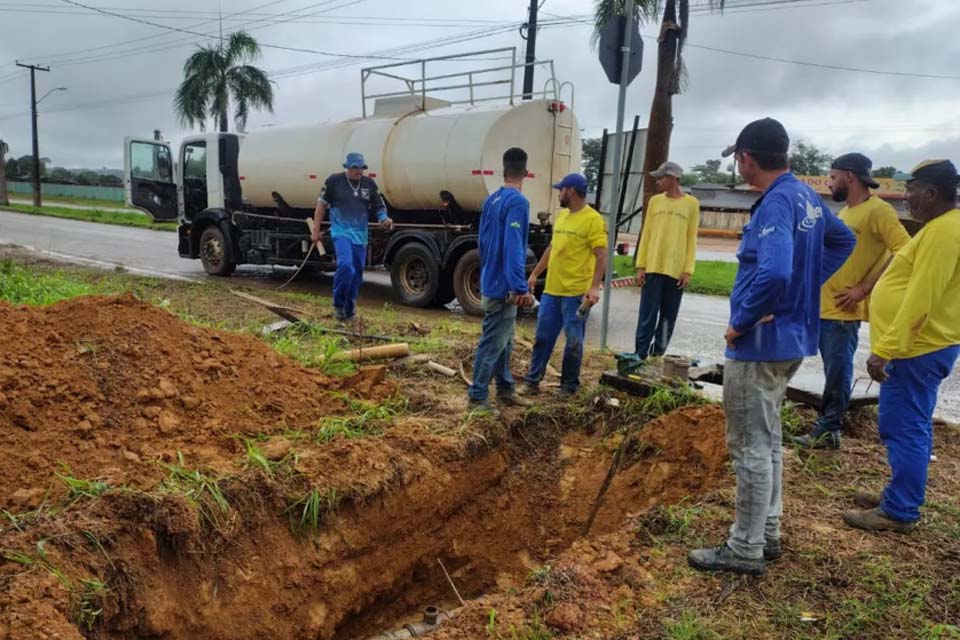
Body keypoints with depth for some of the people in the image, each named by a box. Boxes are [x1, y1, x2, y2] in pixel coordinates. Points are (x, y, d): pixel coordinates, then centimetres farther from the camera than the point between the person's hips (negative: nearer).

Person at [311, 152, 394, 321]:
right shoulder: (334, 181, -2)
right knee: (345, 266, -23)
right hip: (341, 232, -4)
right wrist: (316, 229, 3)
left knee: (357, 273, 9)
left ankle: (349, 310, 24)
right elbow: (322, 204, 4)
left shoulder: (369, 184, 7)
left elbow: (379, 207, 13)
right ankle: (338, 304, -4)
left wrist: (384, 219, -9)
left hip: (360, 235, 5)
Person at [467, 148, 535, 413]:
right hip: (503, 286, -9)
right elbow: (513, 248, -26)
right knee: (492, 343, -2)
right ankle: (477, 397, 6)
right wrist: (521, 287, -27)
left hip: (491, 282, 9)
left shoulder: (491, 200, 10)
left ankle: (506, 389, 29)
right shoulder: (518, 202, -17)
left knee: (504, 340, 18)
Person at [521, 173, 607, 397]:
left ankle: (569, 386, 16)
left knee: (573, 341, 4)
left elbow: (602, 256, -15)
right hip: (551, 290, 7)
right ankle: (532, 381, 19)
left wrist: (594, 287, -24)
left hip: (576, 293, -7)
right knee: (543, 337, 10)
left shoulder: (593, 220, -10)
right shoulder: (561, 216, 14)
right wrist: (535, 274, 21)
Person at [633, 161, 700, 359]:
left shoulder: (691, 203, 3)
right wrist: (641, 266, 0)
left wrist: (688, 271, -5)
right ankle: (640, 355, 1)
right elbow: (646, 235, 7)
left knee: (668, 317, 6)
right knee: (648, 316, -2)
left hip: (676, 270, 0)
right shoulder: (655, 201, 8)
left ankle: (657, 354, 16)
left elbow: (691, 240, 2)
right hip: (653, 267, 1)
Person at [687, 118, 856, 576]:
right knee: (767, 440, 20)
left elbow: (774, 273, -35)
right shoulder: (807, 196, 9)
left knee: (751, 446, 1)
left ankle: (745, 550, 13)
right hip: (791, 338, 10)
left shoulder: (775, 204, -21)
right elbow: (844, 240, 25)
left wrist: (740, 323, -21)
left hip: (760, 344, -10)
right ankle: (766, 533, 33)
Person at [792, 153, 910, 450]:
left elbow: (903, 253, -20)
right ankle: (829, 426, 23)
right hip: (822, 304, 8)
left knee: (838, 371, -1)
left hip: (843, 309, -8)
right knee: (834, 370, 14)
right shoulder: (844, 213, 16)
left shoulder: (878, 210, -12)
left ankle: (828, 430, 8)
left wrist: (863, 288, -20)